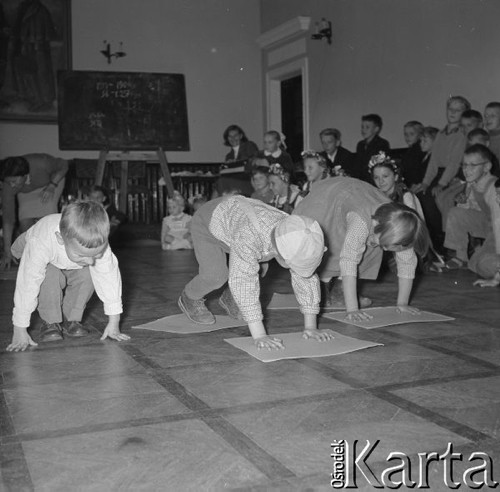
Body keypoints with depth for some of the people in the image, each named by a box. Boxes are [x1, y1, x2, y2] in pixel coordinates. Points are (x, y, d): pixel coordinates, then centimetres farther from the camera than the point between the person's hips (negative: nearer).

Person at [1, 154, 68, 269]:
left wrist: (52, 186, -32)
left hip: (52, 181, -2)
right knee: (25, 222, -16)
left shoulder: (41, 164, -41)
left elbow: (63, 165, -19)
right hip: (27, 191, 2)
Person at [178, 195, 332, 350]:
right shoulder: (249, 237, -46)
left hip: (235, 215, 6)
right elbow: (243, 282, -46)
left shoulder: (296, 240, -26)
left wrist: (310, 327, -18)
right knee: (216, 275, -22)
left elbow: (306, 279, -16)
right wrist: (259, 336, -47)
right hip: (209, 220, -6)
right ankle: (190, 299, 9)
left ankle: (229, 299, 22)